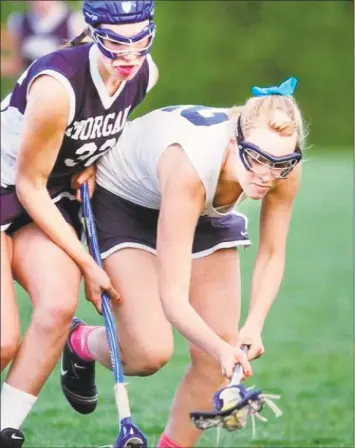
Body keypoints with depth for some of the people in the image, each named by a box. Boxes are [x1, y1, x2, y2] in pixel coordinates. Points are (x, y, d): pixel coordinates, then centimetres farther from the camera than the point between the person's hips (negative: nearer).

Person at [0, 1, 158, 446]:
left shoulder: (145, 75, -9)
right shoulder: (56, 86, -29)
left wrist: (93, 162, -1)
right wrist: (87, 263, -15)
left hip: (52, 202, 6)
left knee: (59, 305, -22)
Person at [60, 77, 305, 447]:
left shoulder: (284, 170, -29)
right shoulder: (189, 166, -44)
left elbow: (271, 255, -10)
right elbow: (172, 297, -43)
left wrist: (253, 326, -25)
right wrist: (223, 349, -57)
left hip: (207, 213, 5)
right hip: (122, 202, -5)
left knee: (215, 361, -5)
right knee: (149, 352, -17)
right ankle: (81, 342, 17)